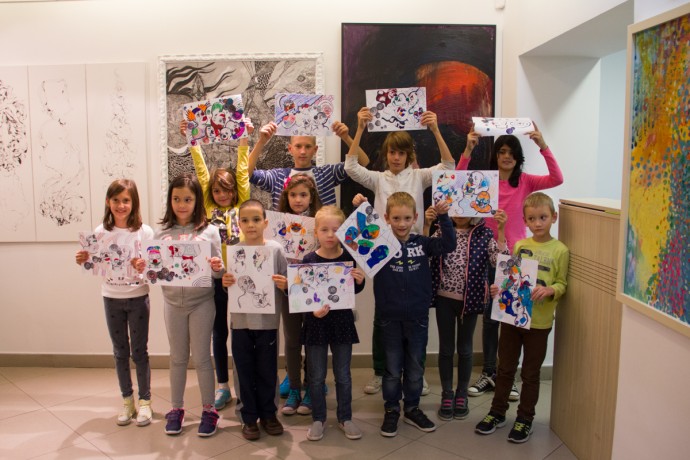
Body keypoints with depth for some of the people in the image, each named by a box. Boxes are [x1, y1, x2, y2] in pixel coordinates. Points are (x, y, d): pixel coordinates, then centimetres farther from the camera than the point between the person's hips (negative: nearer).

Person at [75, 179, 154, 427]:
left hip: (137, 298, -3)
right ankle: (127, 400, 28)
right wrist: (85, 261, -15)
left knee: (139, 351, 5)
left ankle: (145, 400, 20)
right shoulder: (101, 232, -1)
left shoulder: (144, 232, -9)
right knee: (120, 352, 14)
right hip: (111, 299, 3)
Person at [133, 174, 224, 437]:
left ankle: (208, 410, 21)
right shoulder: (163, 233, 2)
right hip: (173, 302, 3)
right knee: (177, 357, 15)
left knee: (201, 357, 6)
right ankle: (176, 408, 29)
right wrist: (143, 269, -16)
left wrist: (217, 268, -26)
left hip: (201, 302, -2)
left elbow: (217, 272, -4)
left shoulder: (209, 231, -5)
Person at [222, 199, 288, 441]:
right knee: (245, 371, 10)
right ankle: (249, 417, 25)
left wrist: (284, 285, -21)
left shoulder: (275, 249, -4)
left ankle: (268, 414, 29)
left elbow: (285, 284, 0)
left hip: (267, 321, -1)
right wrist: (225, 282, -13)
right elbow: (229, 287, 8)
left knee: (267, 370, 11)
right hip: (240, 321, 1)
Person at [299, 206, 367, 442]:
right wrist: (313, 309, -25)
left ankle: (345, 417, 29)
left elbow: (354, 291, 3)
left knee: (343, 375, 12)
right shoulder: (309, 260, -9)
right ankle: (318, 419, 27)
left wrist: (359, 280, -18)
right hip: (315, 322, -1)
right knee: (316, 376, 10)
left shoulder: (349, 258, -5)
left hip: (342, 321, 1)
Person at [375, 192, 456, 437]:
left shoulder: (422, 243, 0)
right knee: (393, 368, 11)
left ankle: (412, 409, 31)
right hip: (390, 317, -2)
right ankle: (391, 410, 26)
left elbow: (448, 244, -7)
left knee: (415, 367, 15)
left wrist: (443, 217, -16)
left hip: (418, 316, 2)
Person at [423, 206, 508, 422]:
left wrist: (501, 230, -21)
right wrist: (426, 226, -20)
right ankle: (447, 394, 25)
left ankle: (461, 394, 28)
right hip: (445, 298, 1)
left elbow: (499, 261, -14)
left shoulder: (484, 235, -4)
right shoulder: (442, 231, -1)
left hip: (470, 299, -1)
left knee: (465, 348, 13)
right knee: (446, 348, 11)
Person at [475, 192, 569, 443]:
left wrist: (548, 290, -24)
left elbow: (562, 284, -4)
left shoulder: (560, 250, -6)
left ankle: (525, 419, 27)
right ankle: (497, 412, 30)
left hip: (538, 322, -3)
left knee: (530, 373, 11)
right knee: (505, 368, 15)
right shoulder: (519, 246, 4)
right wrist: (499, 288, -8)